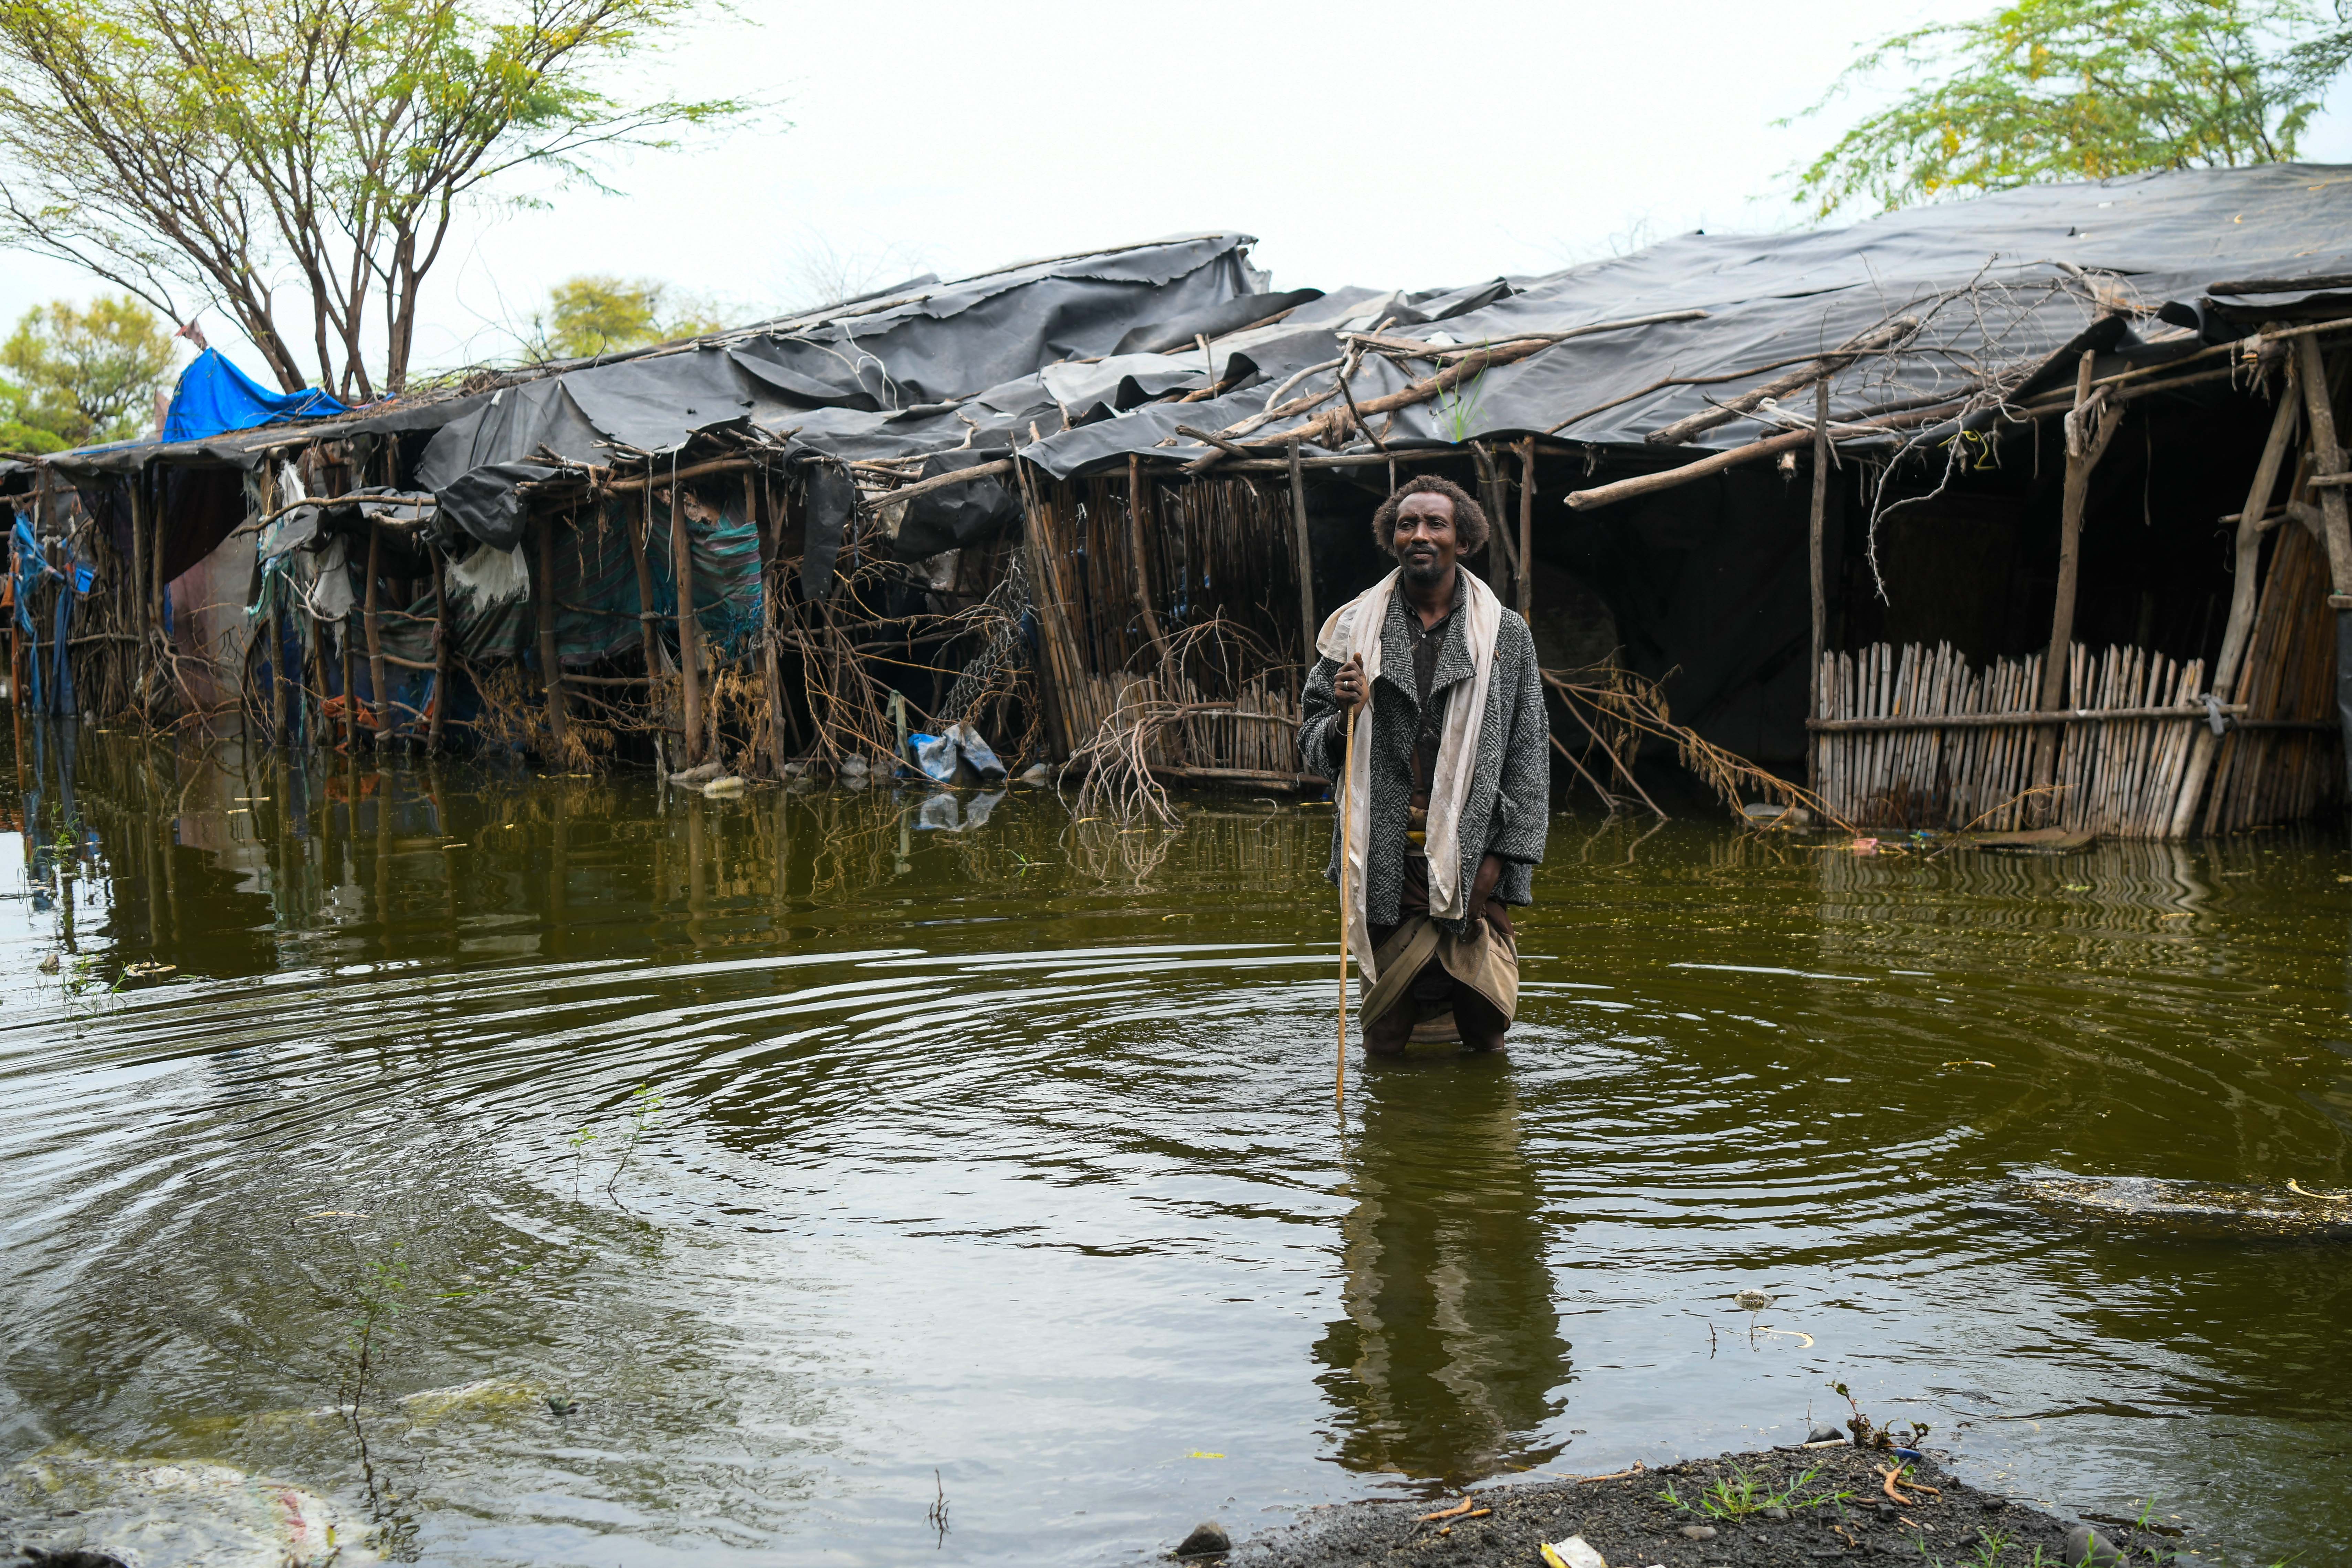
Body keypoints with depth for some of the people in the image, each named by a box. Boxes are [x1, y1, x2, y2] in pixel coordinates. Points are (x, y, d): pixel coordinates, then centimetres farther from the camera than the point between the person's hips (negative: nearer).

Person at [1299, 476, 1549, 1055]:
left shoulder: (1506, 634, 6)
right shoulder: (1353, 629, 7)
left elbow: (1528, 755, 6)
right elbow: (1311, 743, 12)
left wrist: (1501, 856, -3)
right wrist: (1342, 720, -11)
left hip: (1475, 862, 0)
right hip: (1385, 866, 0)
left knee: (1486, 1038, 3)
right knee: (1384, 1046, 2)